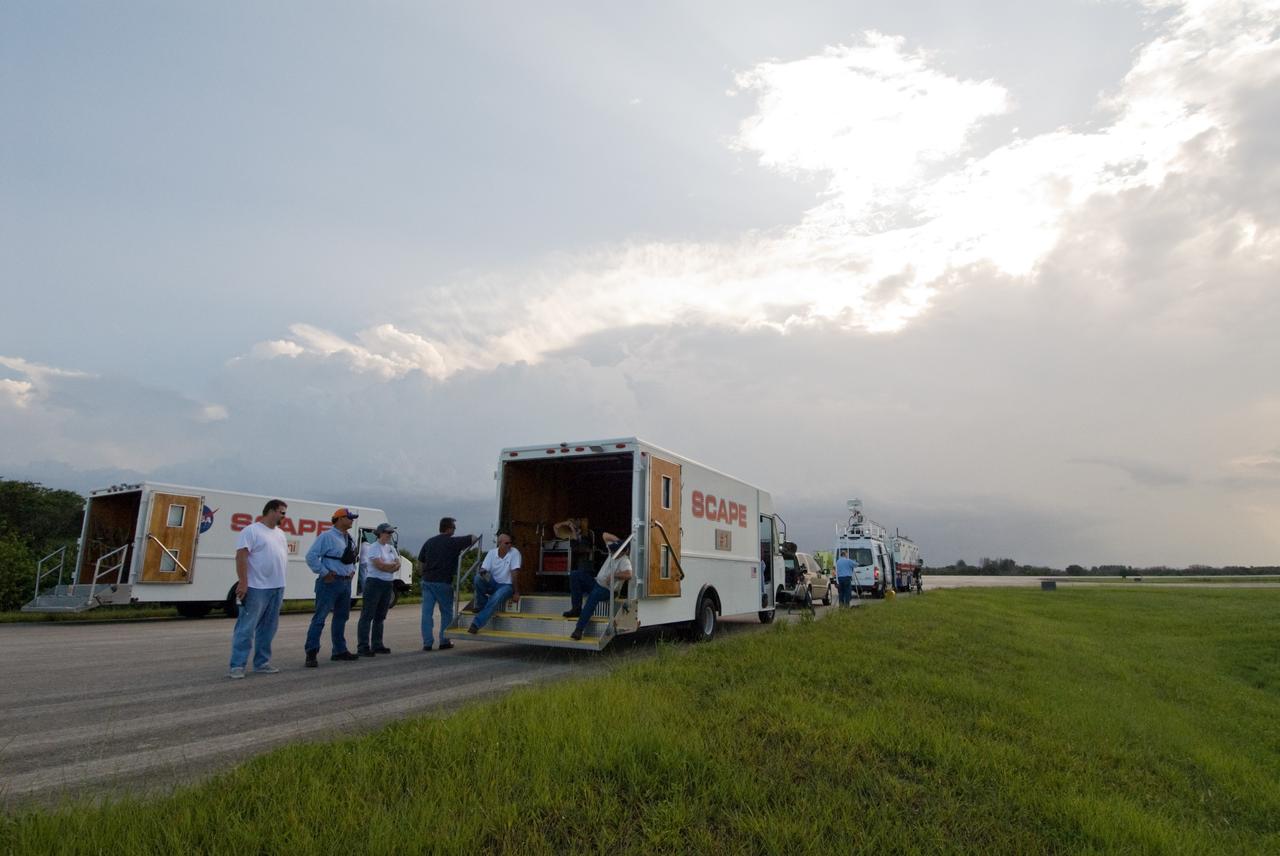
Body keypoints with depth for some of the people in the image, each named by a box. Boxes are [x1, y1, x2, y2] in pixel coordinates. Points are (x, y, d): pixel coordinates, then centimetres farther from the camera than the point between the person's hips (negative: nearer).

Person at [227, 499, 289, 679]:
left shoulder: (280, 533, 18)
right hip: (257, 588, -8)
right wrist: (243, 582, -19)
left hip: (277, 588, 8)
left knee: (268, 628, 12)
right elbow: (241, 556, -14)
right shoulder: (251, 531, -7)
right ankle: (237, 666, -1)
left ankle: (262, 663, 19)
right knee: (246, 628, -5)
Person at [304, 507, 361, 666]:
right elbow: (311, 556, -18)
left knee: (341, 617, 14)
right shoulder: (327, 536, -12)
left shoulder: (349, 538, 13)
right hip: (330, 583, -8)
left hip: (346, 583, 8)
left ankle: (339, 651, 24)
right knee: (320, 618, -7)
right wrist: (324, 573, -17)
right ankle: (311, 653, -3)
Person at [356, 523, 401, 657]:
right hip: (374, 583, -8)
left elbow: (398, 565, 8)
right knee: (367, 616, -6)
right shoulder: (373, 547, -8)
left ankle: (377, 645, 20)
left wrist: (386, 567, -11)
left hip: (388, 584, 8)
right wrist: (393, 565, -5)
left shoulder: (391, 547, 14)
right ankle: (362, 647, -6)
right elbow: (379, 565, -19)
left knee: (380, 617, 13)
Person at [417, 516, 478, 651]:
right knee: (446, 613, 10)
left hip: (427, 580, 4)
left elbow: (421, 560, 13)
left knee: (427, 613, 4)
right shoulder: (453, 542, -6)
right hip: (443, 582, -4)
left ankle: (427, 643, 3)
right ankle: (444, 642, 12)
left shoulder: (429, 541, 10)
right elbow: (474, 538, -4)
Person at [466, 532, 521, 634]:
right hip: (492, 583, 3)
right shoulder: (491, 553, -4)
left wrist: (516, 592, -15)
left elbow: (514, 573, -15)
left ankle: (476, 624, -29)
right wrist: (483, 572, -34)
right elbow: (483, 569, -8)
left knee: (496, 599, -35)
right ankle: (481, 604, -7)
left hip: (506, 585, -3)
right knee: (478, 577, -28)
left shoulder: (514, 553, -12)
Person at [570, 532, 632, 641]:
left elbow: (628, 575, -33)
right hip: (597, 582, 8)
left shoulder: (624, 561, -13)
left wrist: (613, 575, -24)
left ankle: (579, 630, -42)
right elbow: (605, 535, 14)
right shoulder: (612, 552, 9)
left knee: (593, 596, -41)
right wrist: (617, 540, 2)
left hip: (607, 589, -8)